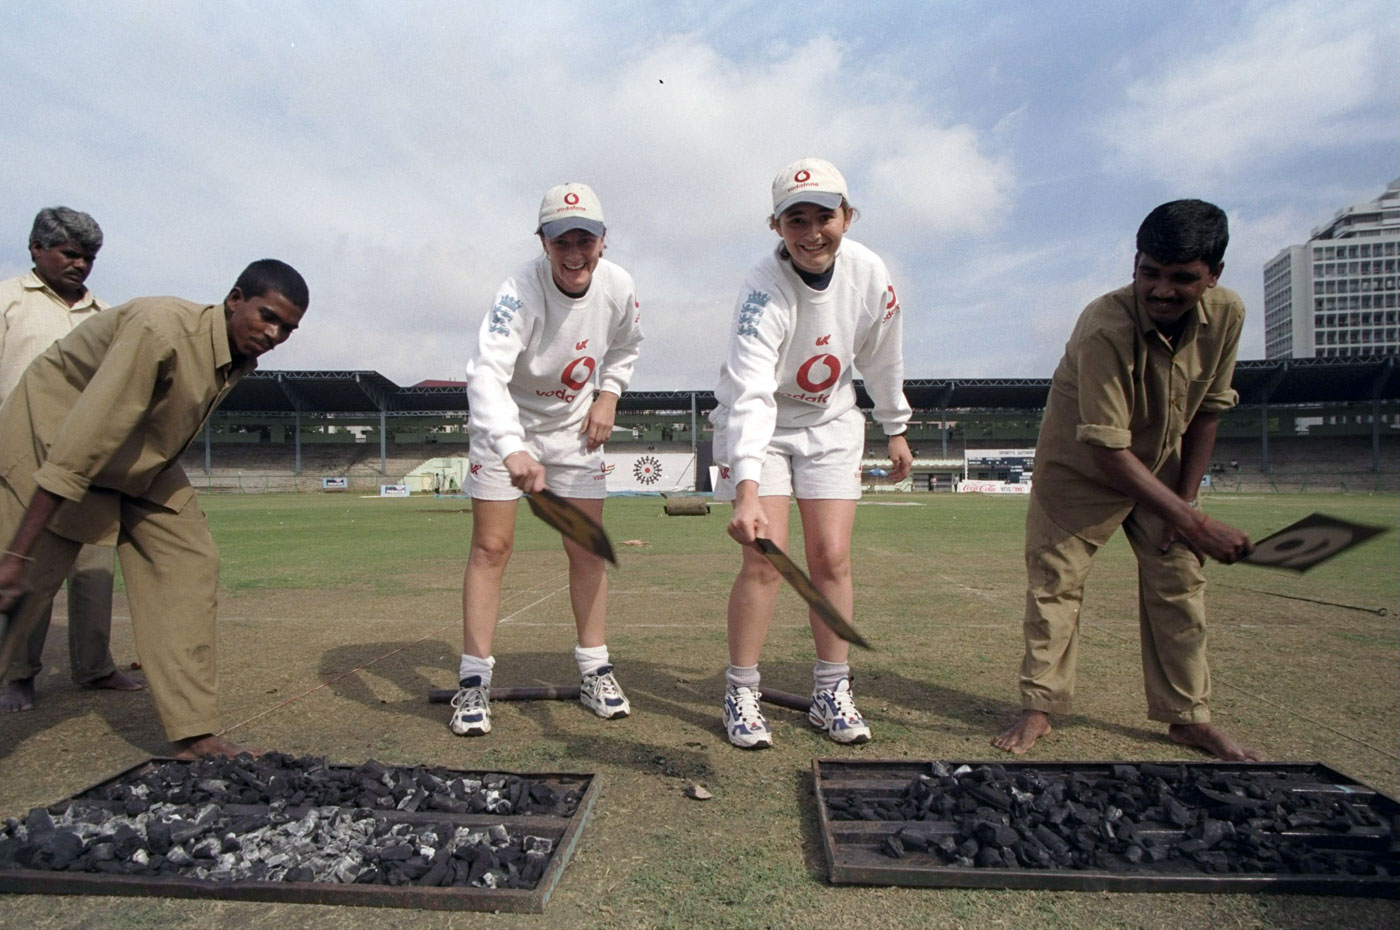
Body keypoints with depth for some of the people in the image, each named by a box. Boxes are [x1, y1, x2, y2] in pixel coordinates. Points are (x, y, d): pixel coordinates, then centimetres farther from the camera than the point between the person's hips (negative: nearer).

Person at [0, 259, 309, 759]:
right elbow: (78, 447, -36)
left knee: (189, 562, -4)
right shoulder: (162, 328, -33)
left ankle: (195, 736, -2)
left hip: (141, 460, 7)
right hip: (48, 440, -7)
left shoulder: (240, 358, -6)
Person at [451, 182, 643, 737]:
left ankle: (594, 670, 15)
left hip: (574, 427, 4)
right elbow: (486, 375, -45)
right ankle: (474, 680, 4)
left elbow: (624, 345, 11)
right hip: (504, 427, -4)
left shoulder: (618, 286, -13)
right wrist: (513, 449, -60)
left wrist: (608, 394, -3)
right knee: (491, 547, -7)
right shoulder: (520, 292, -29)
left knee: (587, 549, 2)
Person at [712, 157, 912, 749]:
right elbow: (749, 394, -41)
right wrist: (747, 489, -52)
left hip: (831, 424, 4)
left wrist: (895, 429, 13)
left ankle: (832, 693, 16)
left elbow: (882, 359, 4)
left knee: (832, 559, -1)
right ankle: (741, 694, 8)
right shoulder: (765, 290, -28)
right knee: (765, 559, -10)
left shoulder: (868, 272, -13)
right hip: (758, 427, -3)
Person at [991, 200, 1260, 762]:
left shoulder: (1227, 314, -15)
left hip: (1161, 466, 5)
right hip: (1080, 466, -5)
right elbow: (1108, 450, -35)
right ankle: (1039, 709, 5)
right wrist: (1194, 522, -35)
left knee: (1180, 581, 5)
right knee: (1054, 582, -6)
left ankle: (1187, 716, 19)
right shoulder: (1104, 329, -34)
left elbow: (1207, 410, -1)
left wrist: (1185, 498, -5)